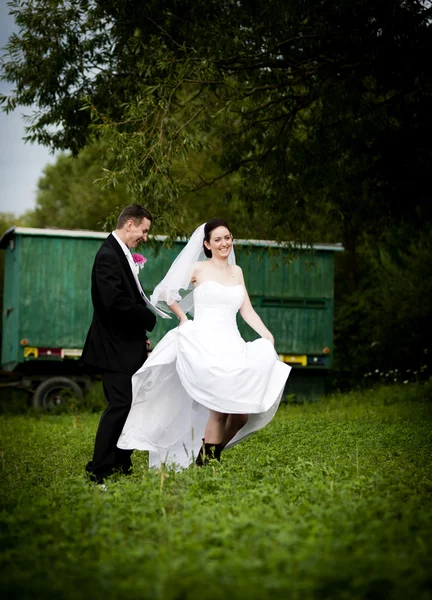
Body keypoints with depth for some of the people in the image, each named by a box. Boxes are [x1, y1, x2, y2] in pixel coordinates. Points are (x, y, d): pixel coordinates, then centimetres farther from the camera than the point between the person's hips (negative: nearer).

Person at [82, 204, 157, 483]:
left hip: (128, 347, 10)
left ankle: (121, 465, 21)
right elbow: (115, 301, -28)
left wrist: (141, 333, 11)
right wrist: (150, 319, -14)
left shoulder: (120, 253, 14)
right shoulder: (109, 256, -18)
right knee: (120, 405, -9)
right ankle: (100, 470, -3)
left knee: (130, 405, 13)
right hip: (117, 348, -10)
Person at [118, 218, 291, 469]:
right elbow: (166, 293, 8)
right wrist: (184, 319, 10)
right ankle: (204, 464, 1)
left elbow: (247, 311, 14)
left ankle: (212, 458, 16)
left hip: (232, 346, 5)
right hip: (204, 345, -5)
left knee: (243, 414, -3)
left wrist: (268, 336, 2)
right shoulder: (199, 269, 3)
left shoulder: (236, 271, 17)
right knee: (219, 410, -15)